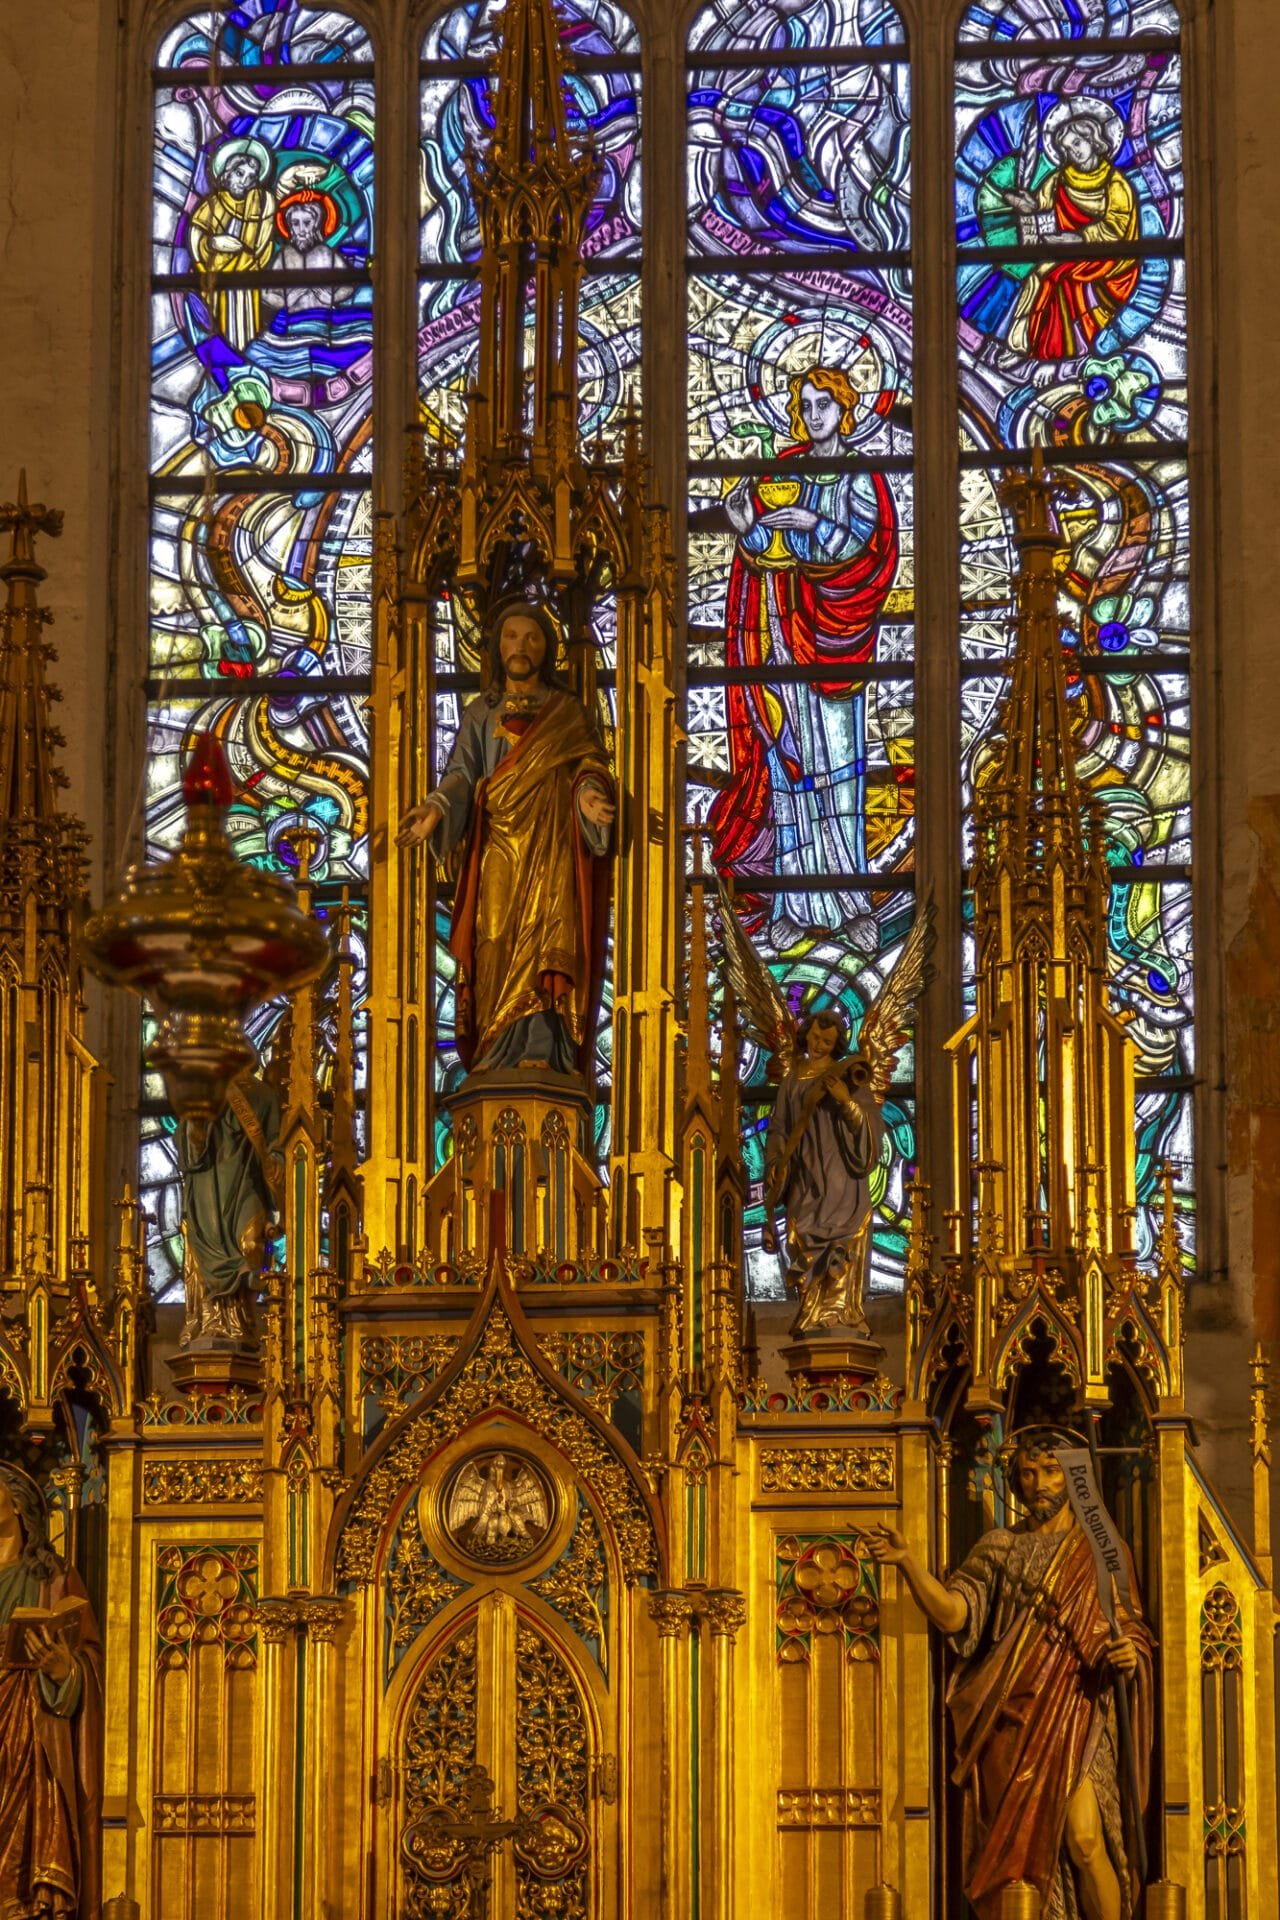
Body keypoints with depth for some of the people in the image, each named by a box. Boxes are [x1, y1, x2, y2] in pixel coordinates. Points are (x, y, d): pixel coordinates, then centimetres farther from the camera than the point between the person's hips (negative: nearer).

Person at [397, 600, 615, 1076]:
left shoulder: (567, 711, 12)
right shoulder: (479, 714, 17)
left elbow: (589, 765, 3)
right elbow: (462, 774, 6)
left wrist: (588, 794, -22)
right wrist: (437, 808, -16)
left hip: (550, 846, -2)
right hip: (496, 851, 2)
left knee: (546, 939, -14)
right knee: (496, 945, -7)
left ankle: (540, 1051, -21)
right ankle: (497, 1054, -9)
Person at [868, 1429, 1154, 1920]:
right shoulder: (999, 1547, 13)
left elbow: (1131, 1628, 9)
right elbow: (953, 1614, -1)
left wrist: (1130, 1652, -15)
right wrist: (907, 1562, -16)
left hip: (1073, 1711, -2)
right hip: (1008, 1715, 2)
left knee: (1083, 1840, -17)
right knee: (1011, 1848, -2)